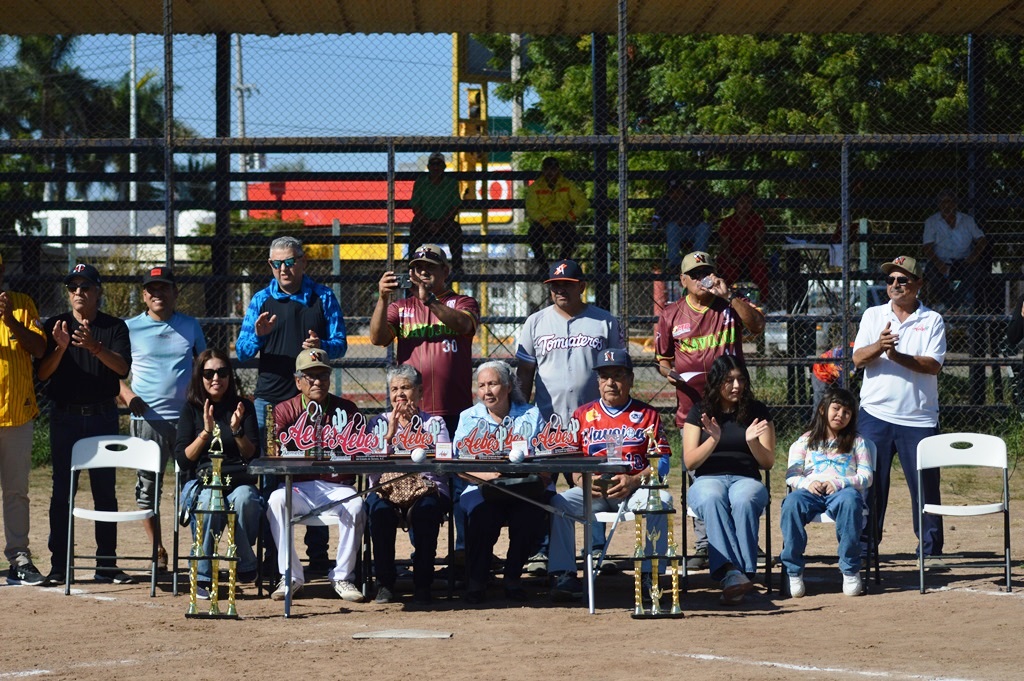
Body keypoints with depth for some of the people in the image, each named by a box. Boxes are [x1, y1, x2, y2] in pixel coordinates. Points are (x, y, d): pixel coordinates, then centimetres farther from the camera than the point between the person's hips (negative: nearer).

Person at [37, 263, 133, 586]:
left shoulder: (114, 327, 3)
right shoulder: (55, 326, 5)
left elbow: (122, 367, -11)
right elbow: (43, 373, -2)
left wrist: (95, 347, -26)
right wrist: (60, 348, -19)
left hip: (102, 415, 0)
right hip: (65, 415, 0)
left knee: (105, 489, 4)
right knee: (62, 490, 0)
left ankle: (107, 565, 8)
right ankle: (58, 565, 2)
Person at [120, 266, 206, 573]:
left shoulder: (191, 326, 10)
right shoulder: (130, 328, 5)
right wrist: (127, 394, -11)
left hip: (187, 418, 1)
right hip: (147, 419, -1)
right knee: (148, 486, 1)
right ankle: (157, 551, 10)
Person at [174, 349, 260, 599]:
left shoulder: (243, 407, 11)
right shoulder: (191, 409, 9)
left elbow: (253, 456, 4)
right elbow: (182, 459, 1)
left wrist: (237, 430, -13)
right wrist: (206, 432, -13)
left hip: (239, 481, 1)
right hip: (201, 482, -1)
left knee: (244, 499, -37)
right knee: (208, 501, -38)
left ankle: (246, 566, -15)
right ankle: (202, 577, -27)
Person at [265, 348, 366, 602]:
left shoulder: (346, 409, 9)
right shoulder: (285, 410, 9)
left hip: (337, 486, 0)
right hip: (297, 487, 0)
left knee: (355, 505, -31)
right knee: (276, 500, -32)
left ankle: (342, 576, -14)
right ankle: (290, 577, -22)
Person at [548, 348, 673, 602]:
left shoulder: (647, 415, 11)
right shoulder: (583, 415, 16)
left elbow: (660, 461, 2)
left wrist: (634, 481, -16)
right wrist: (581, 480, -12)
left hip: (634, 488, -2)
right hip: (593, 491, 2)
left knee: (659, 501, -33)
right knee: (559, 503, -26)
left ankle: (650, 575, -28)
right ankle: (565, 576, -25)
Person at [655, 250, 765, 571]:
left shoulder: (731, 306, 3)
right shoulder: (671, 315, 9)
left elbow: (757, 325, -16)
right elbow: (663, 357, 17)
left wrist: (727, 296, -21)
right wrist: (668, 371, -5)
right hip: (692, 406, 2)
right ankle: (704, 546, 10)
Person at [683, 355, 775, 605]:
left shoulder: (757, 411, 10)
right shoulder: (699, 412, 10)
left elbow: (768, 463, 7)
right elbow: (690, 462, 3)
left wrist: (752, 441, -13)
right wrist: (713, 439, -14)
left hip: (746, 479, 0)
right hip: (708, 479, 0)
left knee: (744, 500, -38)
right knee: (712, 500, -39)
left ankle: (740, 574, -46)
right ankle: (731, 571, -53)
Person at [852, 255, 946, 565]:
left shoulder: (932, 320, 3)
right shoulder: (873, 316, 10)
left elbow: (933, 365, -9)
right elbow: (858, 359, -2)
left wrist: (897, 356, -23)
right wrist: (879, 347, -22)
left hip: (918, 418, -1)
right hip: (875, 414, 1)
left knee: (926, 485, 1)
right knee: (869, 483, 2)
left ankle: (932, 549, 9)